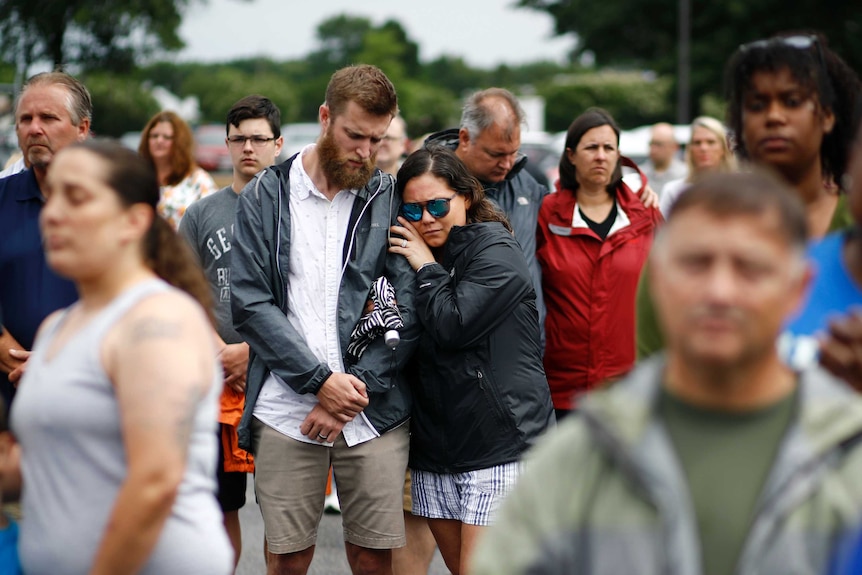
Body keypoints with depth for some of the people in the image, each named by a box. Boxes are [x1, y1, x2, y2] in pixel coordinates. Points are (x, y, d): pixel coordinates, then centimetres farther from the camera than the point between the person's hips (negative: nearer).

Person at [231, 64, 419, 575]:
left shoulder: (391, 198, 6)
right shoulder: (266, 196, 4)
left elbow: (410, 308, 0)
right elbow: (251, 302, -3)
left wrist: (356, 386, -10)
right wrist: (320, 380, -11)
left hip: (375, 409, 1)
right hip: (285, 411, 0)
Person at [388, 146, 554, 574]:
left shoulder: (497, 253, -7)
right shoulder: (412, 256, 16)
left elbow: (452, 325, -19)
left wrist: (426, 267, -7)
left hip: (500, 440, -8)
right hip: (436, 444, 8)